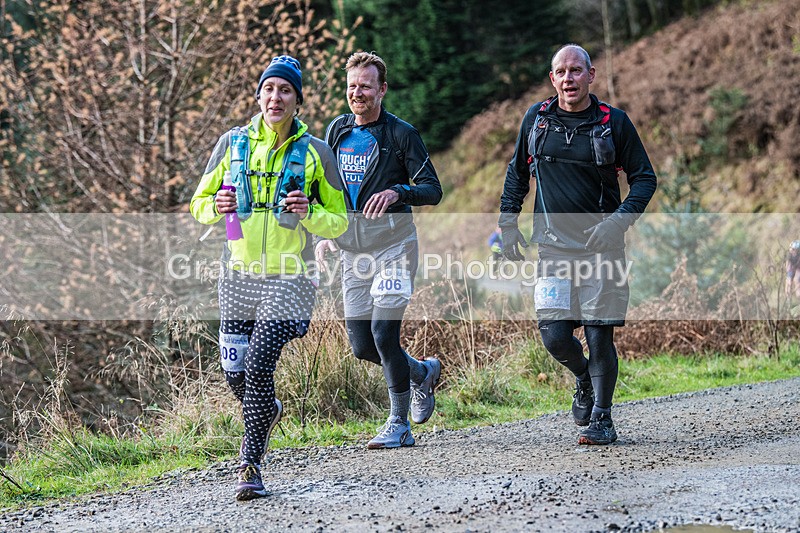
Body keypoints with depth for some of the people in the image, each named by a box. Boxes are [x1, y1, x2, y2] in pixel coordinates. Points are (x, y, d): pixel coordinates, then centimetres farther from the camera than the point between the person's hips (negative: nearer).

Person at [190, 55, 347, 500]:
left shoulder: (315, 151, 0)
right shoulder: (233, 143, 5)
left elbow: (340, 222, 5)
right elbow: (199, 204, 12)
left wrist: (309, 212, -16)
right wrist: (216, 206, -11)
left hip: (287, 278, -3)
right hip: (238, 275, 3)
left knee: (259, 367, -16)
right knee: (235, 372, 7)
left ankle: (251, 467, -7)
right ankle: (268, 411, 43)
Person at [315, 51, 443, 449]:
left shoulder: (401, 134, -4)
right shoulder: (337, 131, 11)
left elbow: (433, 190, -5)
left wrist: (397, 192, -24)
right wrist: (323, 233, 8)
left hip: (392, 245, -5)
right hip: (352, 249, 5)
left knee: (383, 332, -14)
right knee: (361, 345, 4)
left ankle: (399, 424, 0)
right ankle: (423, 372, 32)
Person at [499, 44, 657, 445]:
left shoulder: (613, 122, -1)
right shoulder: (536, 119, 6)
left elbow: (644, 178, 3)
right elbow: (517, 173, 19)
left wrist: (620, 219, -13)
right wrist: (508, 224, 11)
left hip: (602, 245, -2)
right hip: (553, 246, 2)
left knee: (599, 335, -4)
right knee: (554, 335, -7)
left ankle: (601, 419, 11)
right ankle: (584, 380, 25)